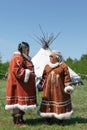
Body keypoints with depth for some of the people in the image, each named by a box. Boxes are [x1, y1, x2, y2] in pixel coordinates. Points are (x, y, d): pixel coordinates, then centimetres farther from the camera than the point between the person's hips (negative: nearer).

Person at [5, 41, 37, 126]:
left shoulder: (25, 58, 20)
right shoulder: (17, 57, -12)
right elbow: (15, 70, -22)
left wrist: (32, 74, 11)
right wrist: (27, 73, -20)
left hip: (24, 84, 10)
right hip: (18, 84, -10)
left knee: (21, 102, 12)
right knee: (18, 100, -7)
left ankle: (20, 118, 19)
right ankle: (17, 120, -1)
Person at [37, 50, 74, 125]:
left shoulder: (63, 66, -3)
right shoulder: (47, 66, 9)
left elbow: (67, 77, -6)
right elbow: (44, 77, 14)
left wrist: (68, 87, -11)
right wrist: (41, 85, 10)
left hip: (59, 89, -3)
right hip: (48, 89, 4)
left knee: (60, 102, 4)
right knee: (48, 102, 5)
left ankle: (61, 119, 16)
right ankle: (48, 119, 17)